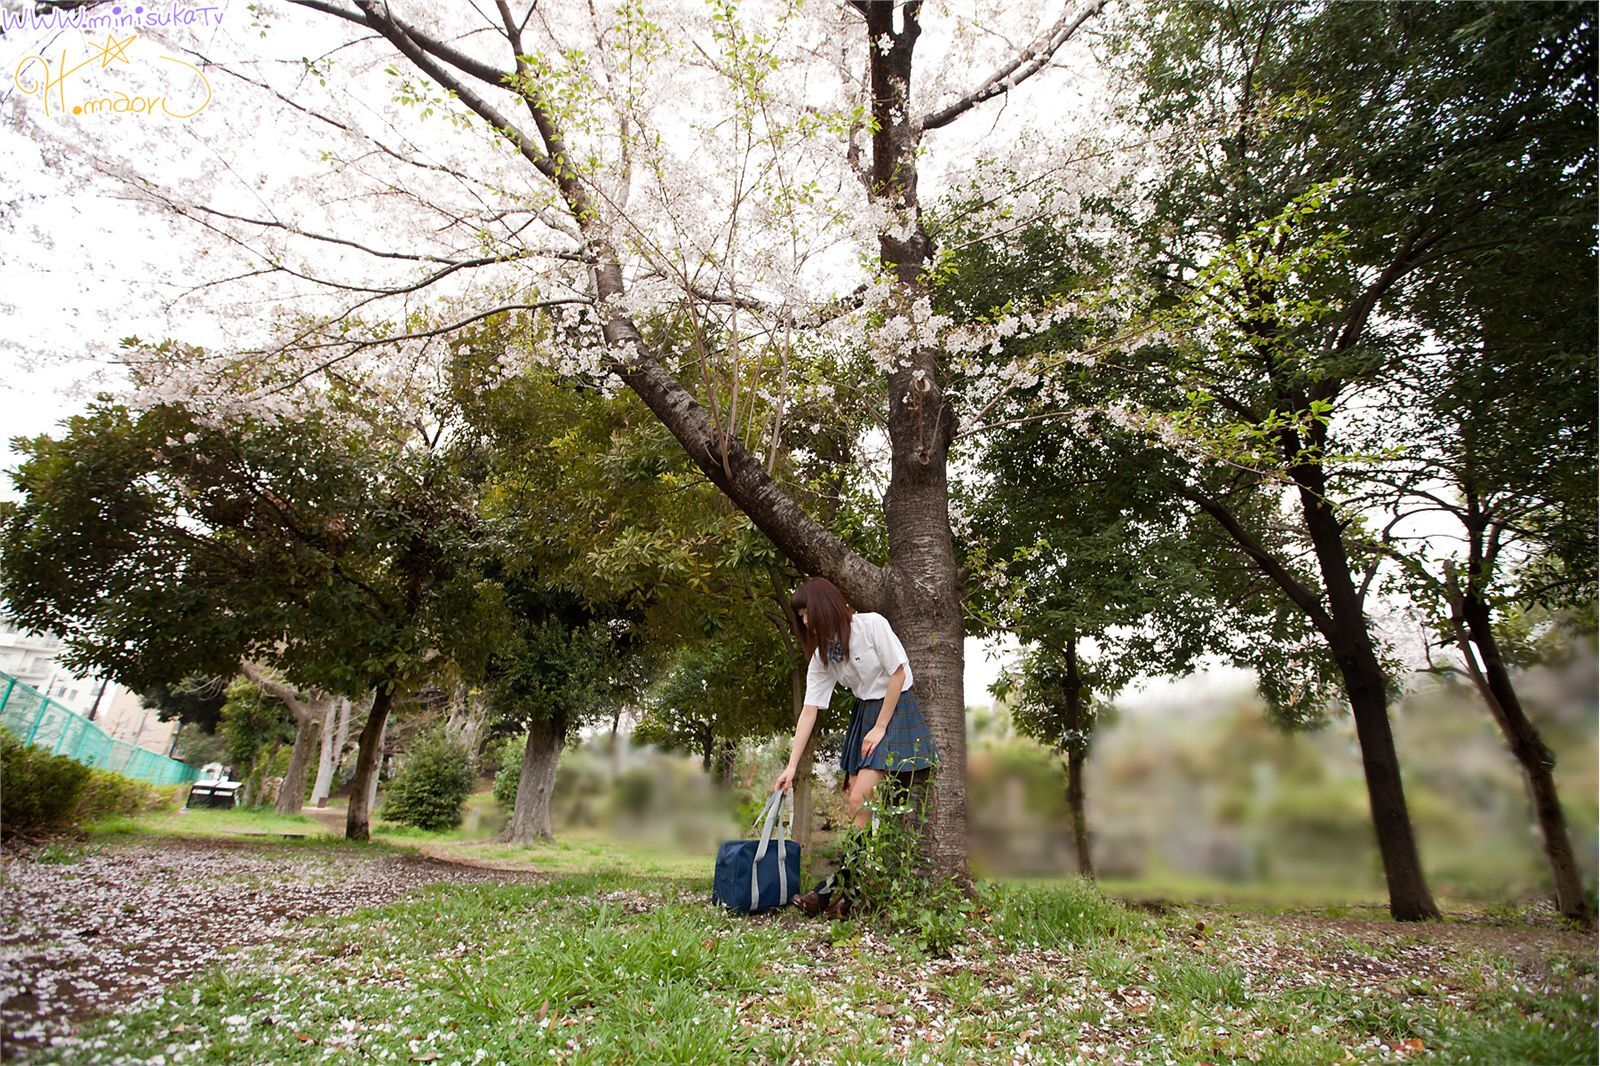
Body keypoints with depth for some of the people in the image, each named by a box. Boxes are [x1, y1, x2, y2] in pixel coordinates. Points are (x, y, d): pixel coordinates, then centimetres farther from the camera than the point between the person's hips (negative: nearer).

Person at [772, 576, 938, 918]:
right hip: (863, 712, 6)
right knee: (854, 803, -1)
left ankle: (837, 887, -8)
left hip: (896, 710, -6)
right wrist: (792, 765, -6)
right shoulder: (821, 654, 0)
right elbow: (809, 709, -2)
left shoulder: (872, 624, -17)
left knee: (861, 798, -16)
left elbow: (898, 673, -14)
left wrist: (880, 728, -13)